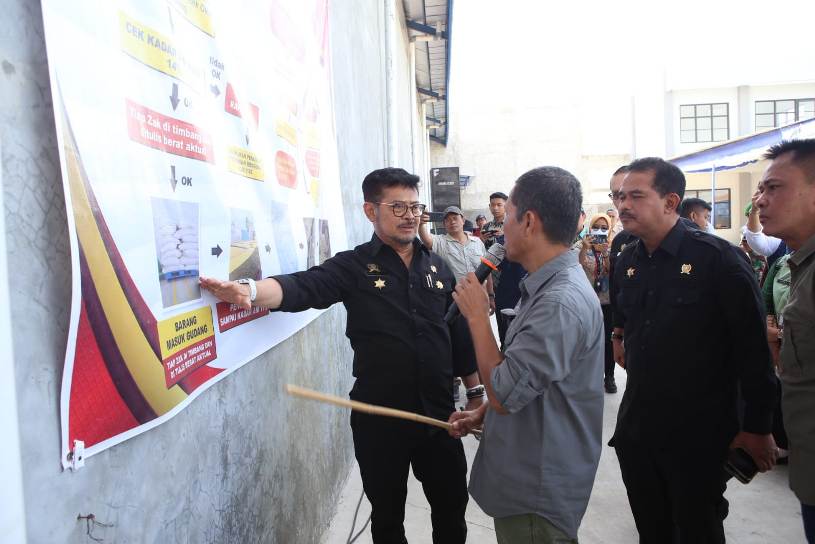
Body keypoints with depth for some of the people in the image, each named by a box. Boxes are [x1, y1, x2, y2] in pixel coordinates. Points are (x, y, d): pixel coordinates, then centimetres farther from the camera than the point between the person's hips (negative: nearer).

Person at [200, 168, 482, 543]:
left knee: (452, 506, 18)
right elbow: (302, 287, -23)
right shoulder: (353, 266, -6)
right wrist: (250, 291, -43)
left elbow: (460, 336, 9)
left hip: (439, 414, 3)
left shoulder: (437, 267, 5)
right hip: (379, 419, -2)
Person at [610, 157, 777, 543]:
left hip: (698, 435, -5)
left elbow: (754, 348, -13)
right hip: (636, 430, 6)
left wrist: (758, 428, -10)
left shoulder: (717, 258, -15)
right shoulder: (626, 261, 4)